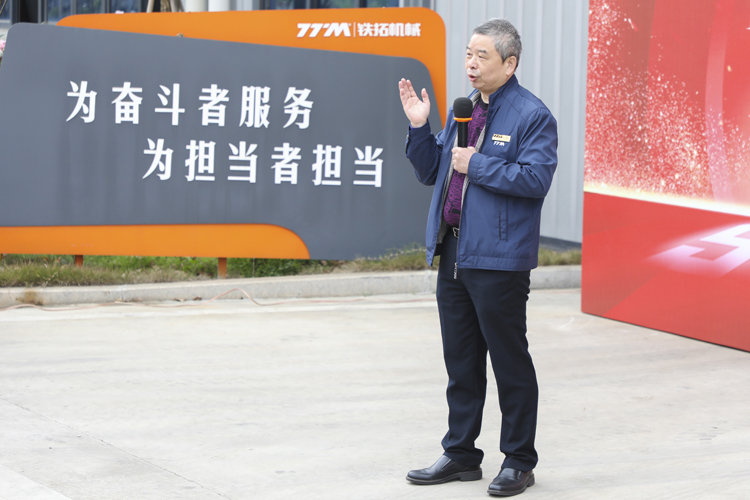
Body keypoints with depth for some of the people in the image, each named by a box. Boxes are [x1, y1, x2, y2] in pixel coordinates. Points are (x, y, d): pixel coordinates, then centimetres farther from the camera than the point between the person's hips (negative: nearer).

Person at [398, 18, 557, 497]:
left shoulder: (532, 115, -8)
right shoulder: (462, 110, 15)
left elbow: (536, 179, -20)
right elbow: (430, 172, 18)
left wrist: (476, 164, -16)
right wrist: (420, 126, 3)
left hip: (499, 259, -7)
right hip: (453, 254, 7)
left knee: (510, 361, 0)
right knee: (461, 361, 14)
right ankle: (461, 454, 24)